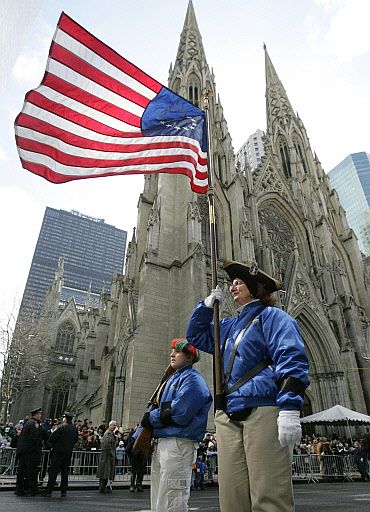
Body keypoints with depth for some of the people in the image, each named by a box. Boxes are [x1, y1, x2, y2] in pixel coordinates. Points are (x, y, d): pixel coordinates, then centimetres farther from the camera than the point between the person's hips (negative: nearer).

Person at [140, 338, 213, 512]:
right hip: (161, 442, 10)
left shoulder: (192, 380, -9)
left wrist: (151, 418, -7)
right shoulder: (173, 379, 20)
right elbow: (161, 409, 21)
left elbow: (178, 414, -22)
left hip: (178, 444, -10)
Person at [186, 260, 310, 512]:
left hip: (263, 411, -7)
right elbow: (196, 335, 34)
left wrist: (290, 409, -22)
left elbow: (291, 360, -10)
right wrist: (207, 306, 19)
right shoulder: (229, 326, 23)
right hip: (229, 417, 7)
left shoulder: (271, 316, 3)